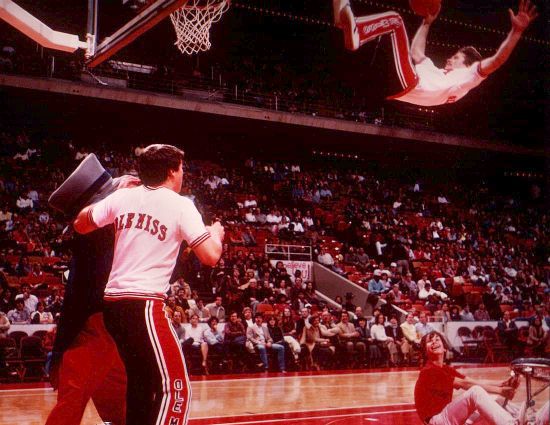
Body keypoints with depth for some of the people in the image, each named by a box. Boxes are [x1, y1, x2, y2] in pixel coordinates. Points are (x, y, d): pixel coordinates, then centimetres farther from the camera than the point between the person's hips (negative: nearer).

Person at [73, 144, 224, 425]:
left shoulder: (123, 196, 10)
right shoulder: (180, 205, -4)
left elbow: (80, 225, 22)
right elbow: (211, 256, -11)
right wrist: (217, 234, 11)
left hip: (113, 302, 7)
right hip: (144, 304, -7)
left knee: (142, 380, 21)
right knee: (175, 387, -5)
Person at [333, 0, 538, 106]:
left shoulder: (468, 76, 18)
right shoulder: (436, 72, 41)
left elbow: (496, 61, 4)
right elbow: (416, 53, 51)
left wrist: (516, 30, -1)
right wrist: (427, 23, 54)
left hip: (410, 83, -8)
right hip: (397, 85, 8)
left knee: (395, 19, -10)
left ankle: (354, 30, -34)